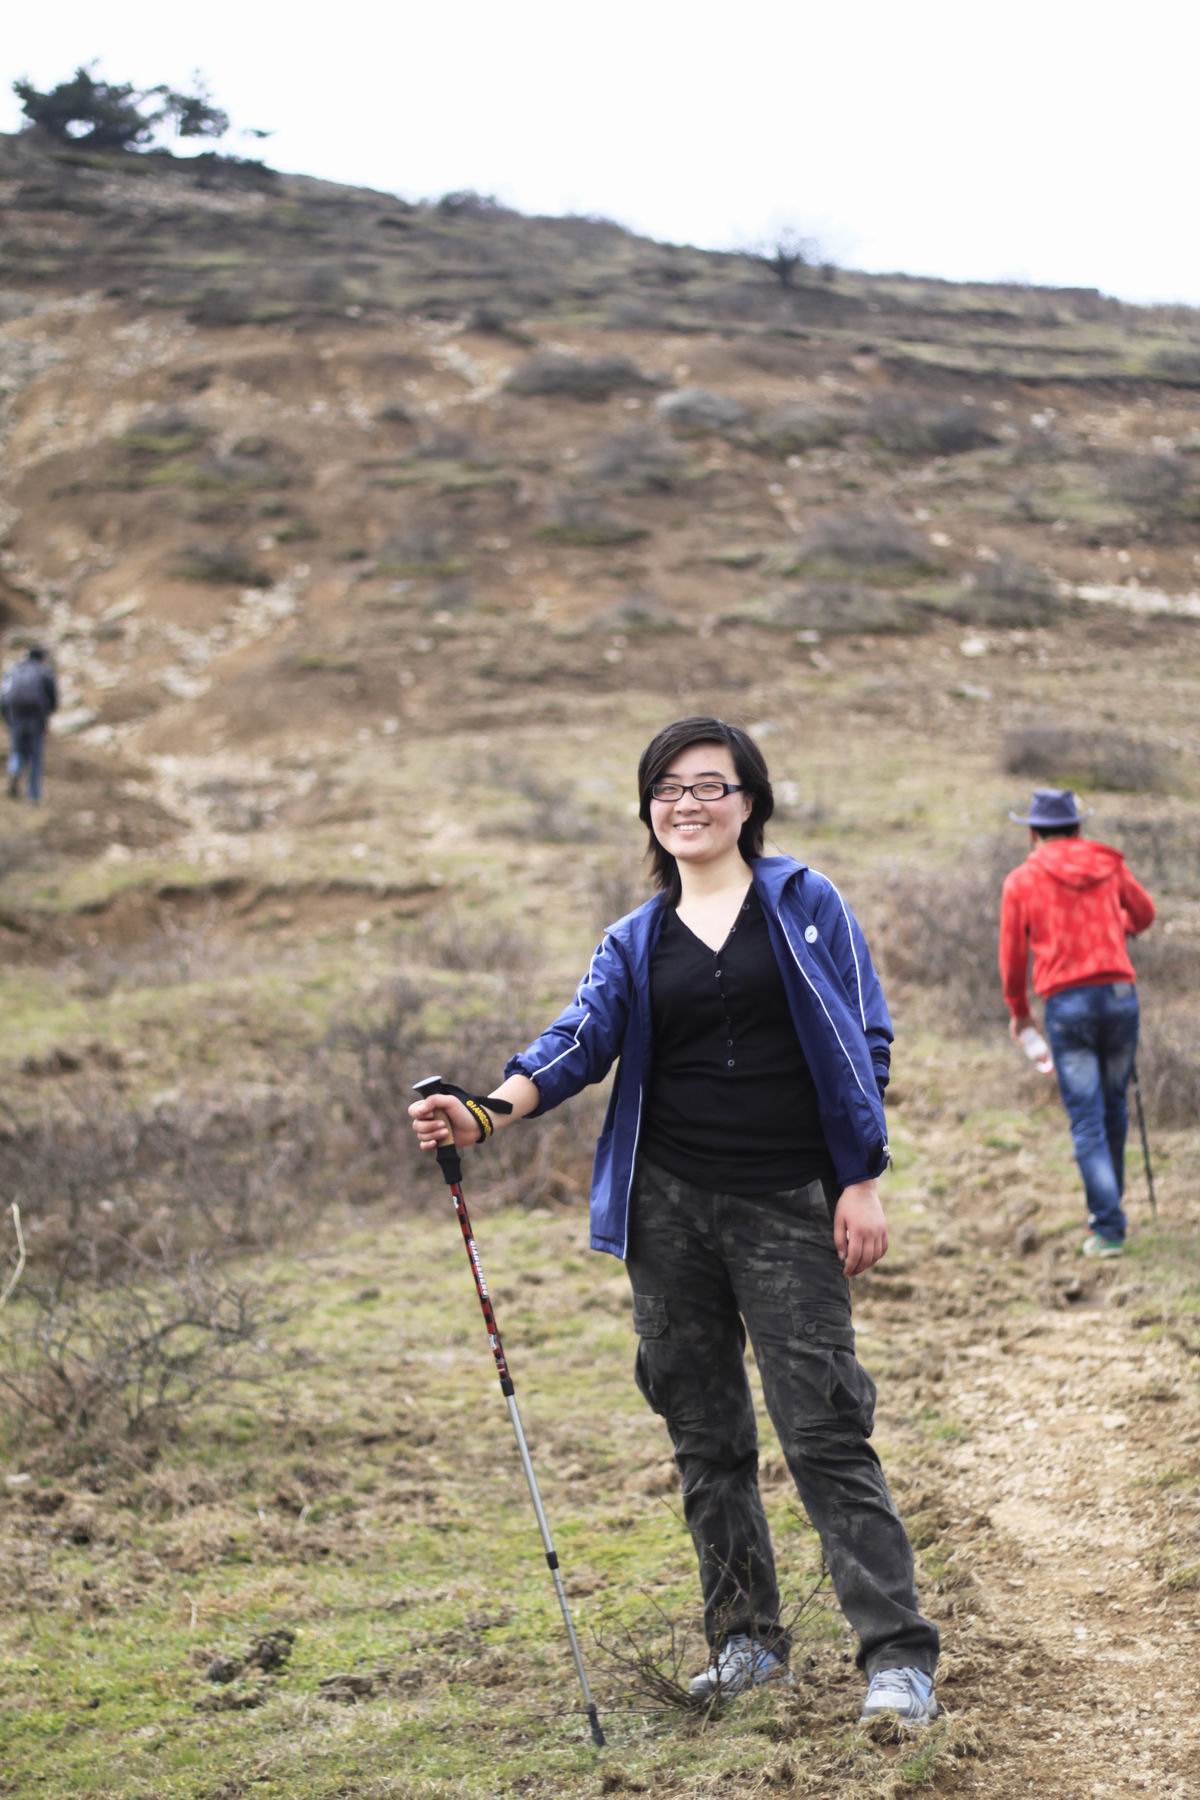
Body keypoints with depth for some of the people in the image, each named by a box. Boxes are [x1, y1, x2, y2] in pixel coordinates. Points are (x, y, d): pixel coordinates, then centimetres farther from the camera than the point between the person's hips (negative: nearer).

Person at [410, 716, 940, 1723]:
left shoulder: (805, 904, 4)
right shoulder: (635, 941, 11)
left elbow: (863, 1043, 2)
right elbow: (583, 1038, -5)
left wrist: (862, 1183, -6)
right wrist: (488, 1111, -24)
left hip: (789, 1209, -4)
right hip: (669, 1207, 4)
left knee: (824, 1430, -9)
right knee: (706, 1433, 8)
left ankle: (898, 1652, -5)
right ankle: (747, 1639, 20)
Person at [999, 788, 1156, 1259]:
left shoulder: (1021, 881, 2)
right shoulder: (1109, 865, 9)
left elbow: (1012, 956, 5)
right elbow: (1144, 914, 25)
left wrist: (1018, 1009, 21)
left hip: (1065, 1003, -2)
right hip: (1120, 993, 3)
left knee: (1087, 1121, -1)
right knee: (1114, 1106, 18)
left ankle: (1108, 1228, -7)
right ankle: (1108, 1207, 30)